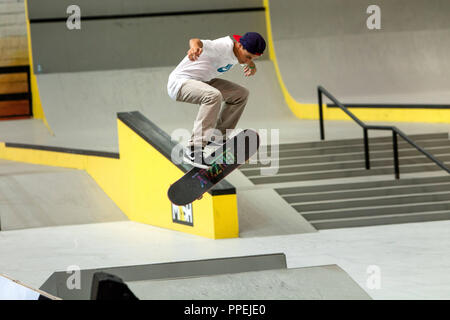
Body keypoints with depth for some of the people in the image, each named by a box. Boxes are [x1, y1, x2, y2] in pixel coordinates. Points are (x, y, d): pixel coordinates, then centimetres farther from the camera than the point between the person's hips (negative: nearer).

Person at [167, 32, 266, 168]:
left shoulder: (238, 51, 1)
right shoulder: (225, 47, -27)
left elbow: (251, 65, 22)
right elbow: (196, 41, -44)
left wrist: (252, 68, -4)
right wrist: (195, 47, -69)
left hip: (202, 81, 10)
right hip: (179, 83, -10)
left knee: (241, 94, 11)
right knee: (213, 96, -37)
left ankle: (218, 138, 17)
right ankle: (193, 150, -38)